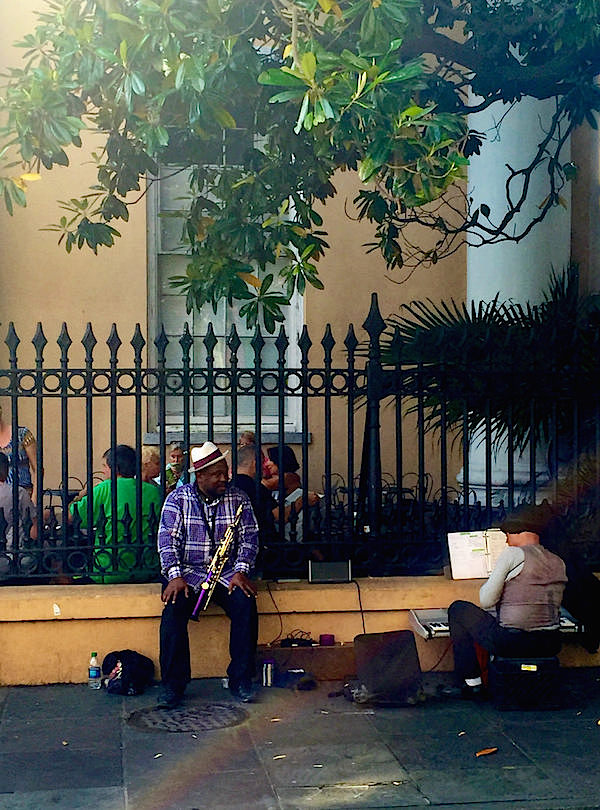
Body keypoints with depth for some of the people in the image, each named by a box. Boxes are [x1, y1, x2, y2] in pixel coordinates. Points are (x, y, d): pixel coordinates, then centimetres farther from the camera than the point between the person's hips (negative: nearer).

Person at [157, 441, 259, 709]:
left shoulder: (238, 498, 6)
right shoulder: (178, 498, 1)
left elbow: (249, 537, 3)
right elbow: (167, 539, -7)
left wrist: (240, 571, -13)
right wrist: (174, 576, -21)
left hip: (227, 573, 1)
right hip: (187, 572, -1)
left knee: (246, 604, -28)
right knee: (174, 607, -31)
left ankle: (240, 680, -16)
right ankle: (173, 684, -21)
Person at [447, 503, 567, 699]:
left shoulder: (513, 554, -8)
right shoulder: (558, 563, 11)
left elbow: (486, 601, -9)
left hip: (511, 642, -7)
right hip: (550, 645, 7)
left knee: (458, 609, 15)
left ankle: (471, 682, 13)